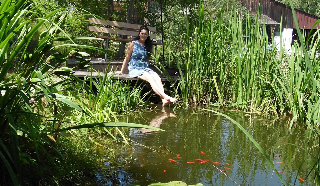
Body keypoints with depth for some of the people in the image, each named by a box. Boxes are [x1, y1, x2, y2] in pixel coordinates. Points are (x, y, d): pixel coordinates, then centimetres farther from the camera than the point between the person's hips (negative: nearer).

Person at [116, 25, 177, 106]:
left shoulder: (148, 45, 19)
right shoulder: (133, 44, 6)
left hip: (145, 68, 5)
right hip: (134, 69, -5)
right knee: (150, 78, -32)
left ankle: (164, 100, -46)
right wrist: (122, 71, 12)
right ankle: (166, 97, -48)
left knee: (157, 78, -28)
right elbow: (127, 58, 9)